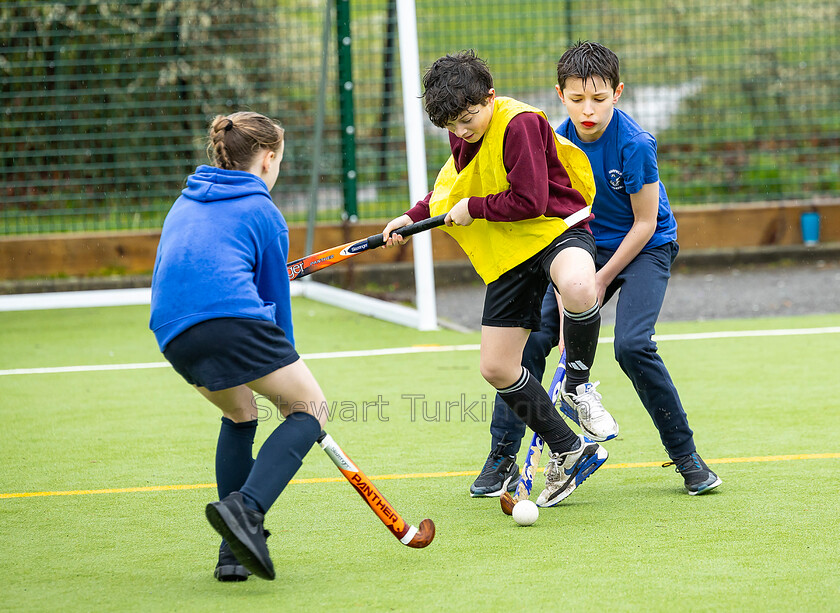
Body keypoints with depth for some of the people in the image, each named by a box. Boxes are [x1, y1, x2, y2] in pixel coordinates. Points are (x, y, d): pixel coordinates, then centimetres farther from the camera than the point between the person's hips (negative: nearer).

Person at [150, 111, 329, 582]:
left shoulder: (186, 203, 29)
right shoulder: (263, 212, 10)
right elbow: (277, 300, 13)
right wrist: (288, 369, 26)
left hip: (174, 337, 6)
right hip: (232, 316, -6)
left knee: (240, 414, 28)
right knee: (309, 408, 7)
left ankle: (234, 552, 19)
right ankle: (245, 507, -18)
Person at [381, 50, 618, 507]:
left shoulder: (518, 124, -19)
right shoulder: (462, 134, 6)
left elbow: (530, 201, -24)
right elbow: (457, 182, 28)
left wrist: (472, 209, -12)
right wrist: (415, 216, 17)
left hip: (558, 226, -8)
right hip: (508, 253, 8)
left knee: (578, 288, -45)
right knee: (496, 368, 1)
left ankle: (578, 383, -16)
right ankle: (568, 452, 18)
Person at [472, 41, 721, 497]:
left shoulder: (635, 145, -24)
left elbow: (645, 223, -17)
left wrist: (601, 280, -16)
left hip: (646, 249, -5)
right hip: (588, 248, 5)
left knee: (632, 344, -25)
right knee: (531, 335, -8)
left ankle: (686, 456, -9)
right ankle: (502, 456, 4)